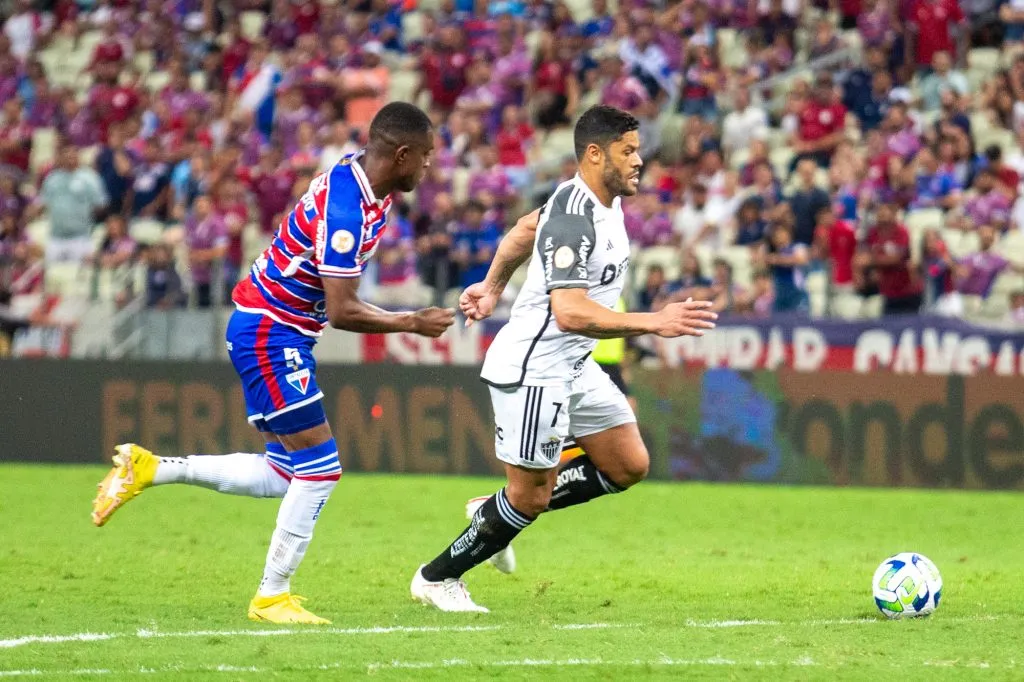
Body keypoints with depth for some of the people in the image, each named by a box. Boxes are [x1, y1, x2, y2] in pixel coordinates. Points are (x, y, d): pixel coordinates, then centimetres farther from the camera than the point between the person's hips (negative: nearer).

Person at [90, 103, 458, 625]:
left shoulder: (357, 179, 4)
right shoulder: (345, 207, -25)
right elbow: (342, 312, -25)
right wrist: (413, 324, -14)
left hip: (273, 331, 10)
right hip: (270, 333, -10)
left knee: (283, 475, 11)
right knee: (319, 469, -8)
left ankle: (148, 469, 15)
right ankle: (271, 597, 1)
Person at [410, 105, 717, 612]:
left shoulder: (600, 203, 6)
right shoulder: (574, 219, -25)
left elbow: (524, 231, 23)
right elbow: (571, 312, -34)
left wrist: (493, 287, 36)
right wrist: (655, 323, -37)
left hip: (572, 364, 10)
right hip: (532, 370, -10)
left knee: (629, 465, 8)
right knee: (530, 497, -1)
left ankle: (495, 514, 19)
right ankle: (437, 578, 17)